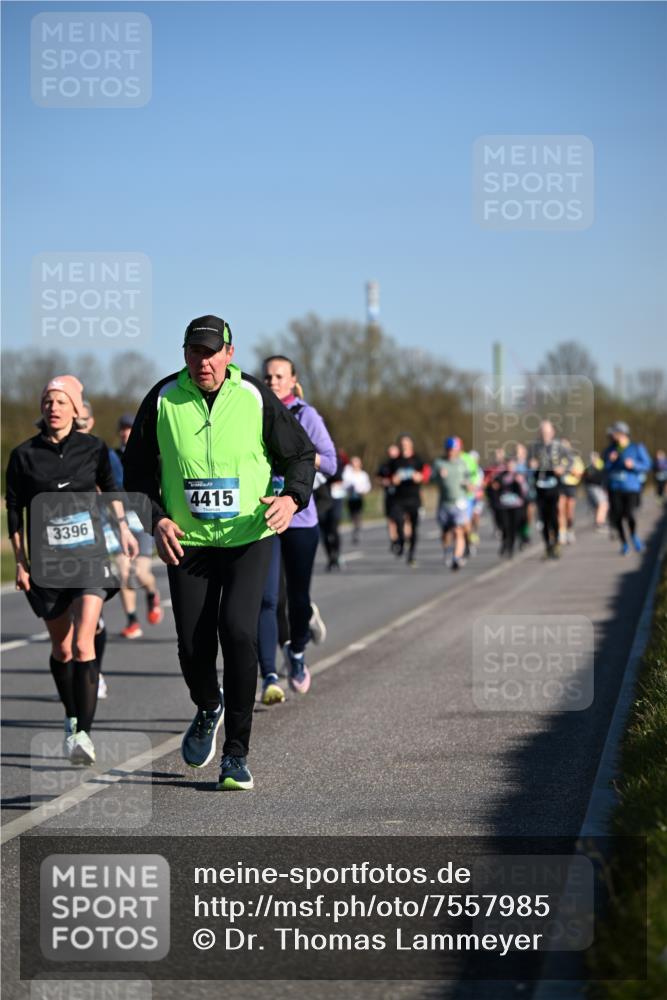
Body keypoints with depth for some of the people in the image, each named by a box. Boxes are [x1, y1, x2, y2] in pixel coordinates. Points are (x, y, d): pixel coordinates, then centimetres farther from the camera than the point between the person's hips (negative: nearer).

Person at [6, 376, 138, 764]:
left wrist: (124, 529, 24)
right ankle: (72, 721, 31)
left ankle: (84, 733, -18)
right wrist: (20, 562, 3)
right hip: (47, 560, 1)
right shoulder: (24, 455, 0)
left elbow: (110, 489, 20)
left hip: (90, 555, -1)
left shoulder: (93, 448, 1)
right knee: (62, 649, 10)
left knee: (83, 644, -15)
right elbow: (15, 512, 5)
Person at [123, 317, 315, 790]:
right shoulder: (163, 399, -3)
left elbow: (302, 453, 5)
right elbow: (137, 467, 7)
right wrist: (156, 519, -8)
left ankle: (237, 752, -7)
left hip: (249, 538, -2)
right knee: (194, 648, 0)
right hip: (187, 542, 2)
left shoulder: (256, 398, -5)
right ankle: (209, 710, 37)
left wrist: (292, 497, -14)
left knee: (238, 632, -19)